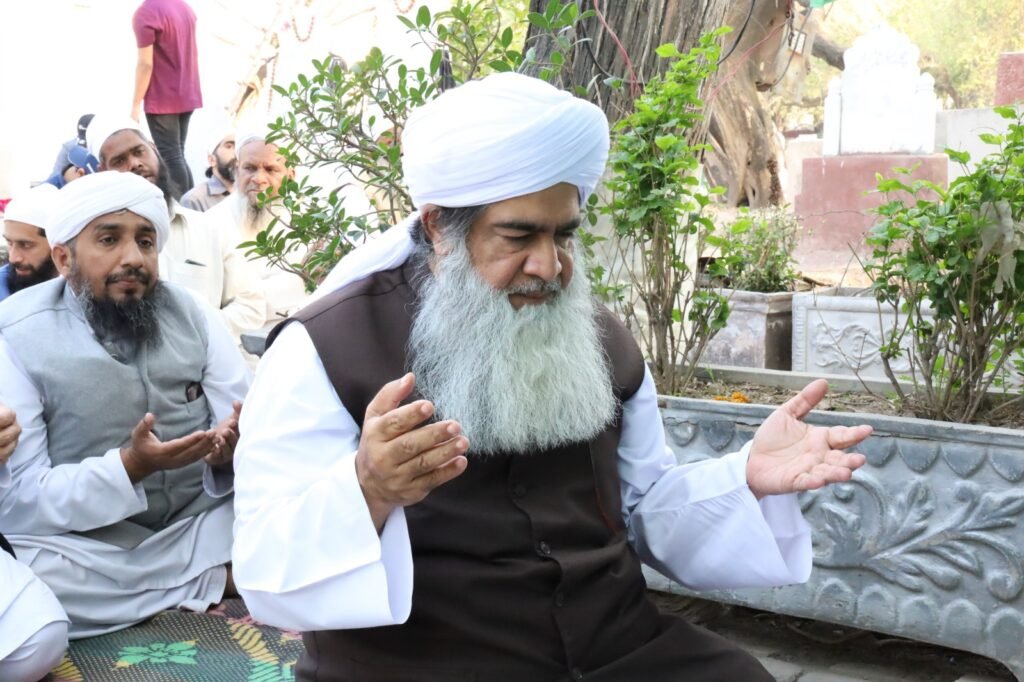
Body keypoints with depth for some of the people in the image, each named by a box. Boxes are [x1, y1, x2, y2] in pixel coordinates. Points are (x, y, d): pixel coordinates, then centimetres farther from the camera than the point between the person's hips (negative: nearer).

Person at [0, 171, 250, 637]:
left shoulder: (190, 313, 1)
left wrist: (229, 451, -26)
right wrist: (130, 466, -29)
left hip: (201, 522, 1)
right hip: (85, 545, 0)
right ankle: (220, 577, -15)